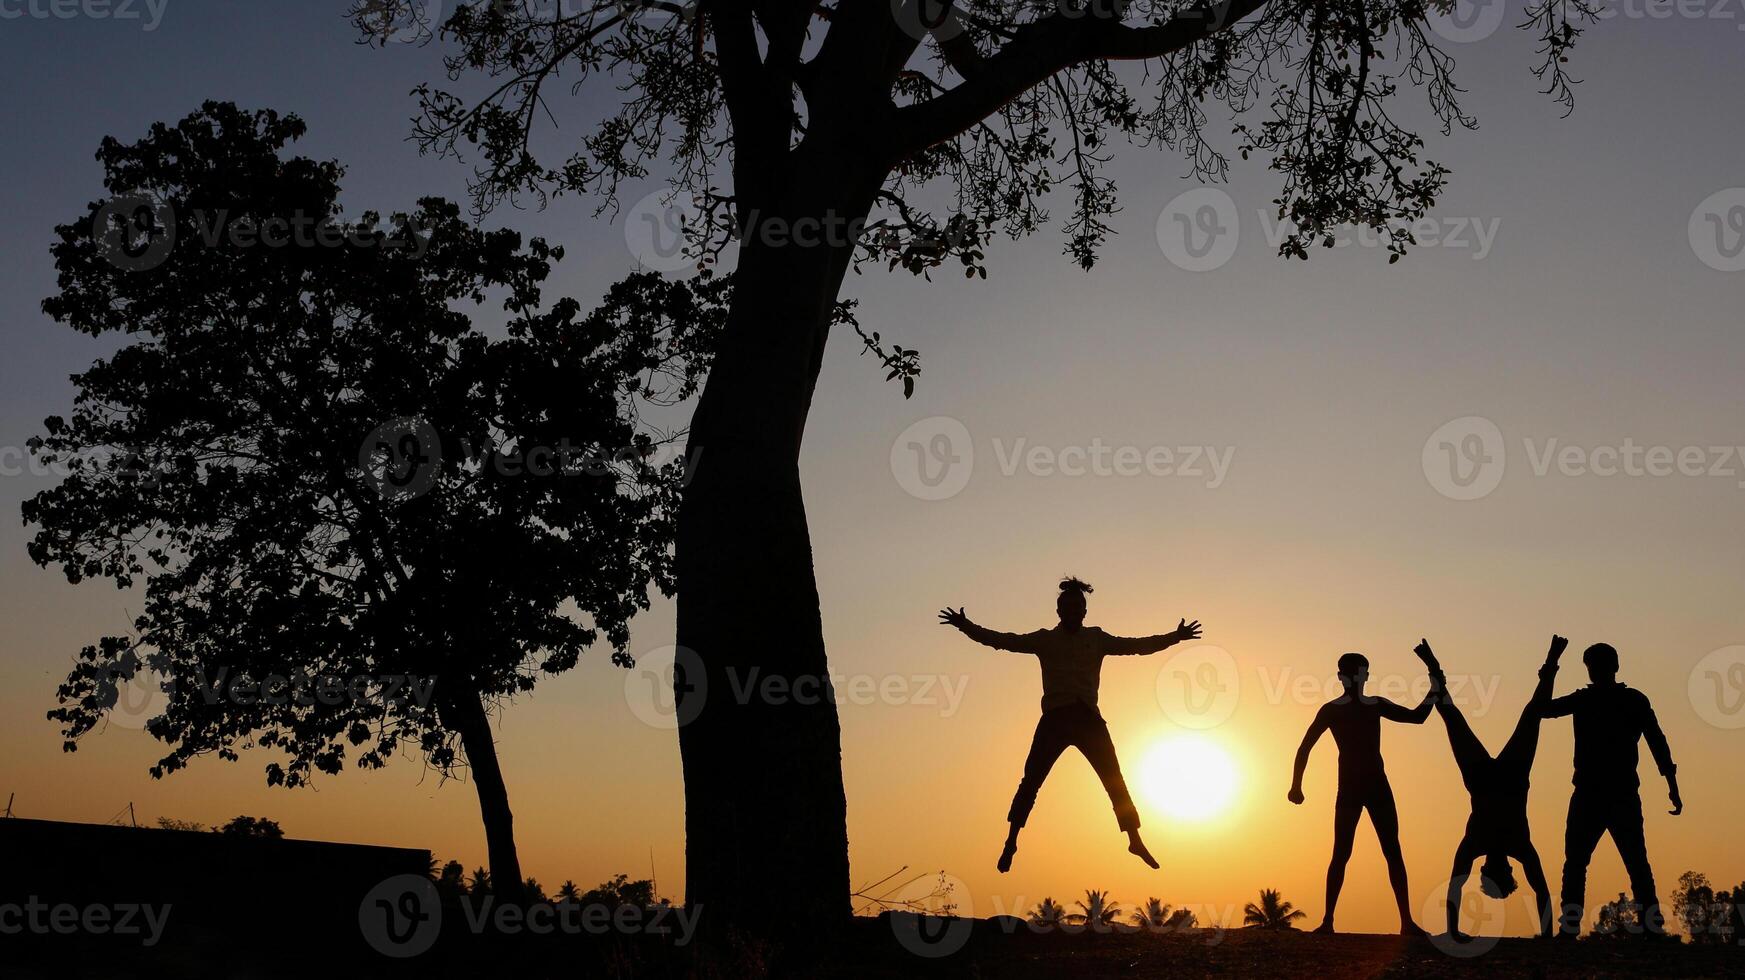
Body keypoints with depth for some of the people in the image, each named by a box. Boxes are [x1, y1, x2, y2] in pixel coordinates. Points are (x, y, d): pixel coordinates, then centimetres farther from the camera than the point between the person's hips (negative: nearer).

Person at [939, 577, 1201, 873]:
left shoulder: (1096, 638, 14)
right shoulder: (1045, 639, 8)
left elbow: (1138, 645, 15)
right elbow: (1001, 640, 2)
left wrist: (1175, 636, 9)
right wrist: (966, 626, -9)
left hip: (1088, 718, 2)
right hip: (1055, 718, -2)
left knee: (1115, 781, -2)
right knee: (1031, 780, -9)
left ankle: (1135, 840, 6)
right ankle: (1011, 841, -3)